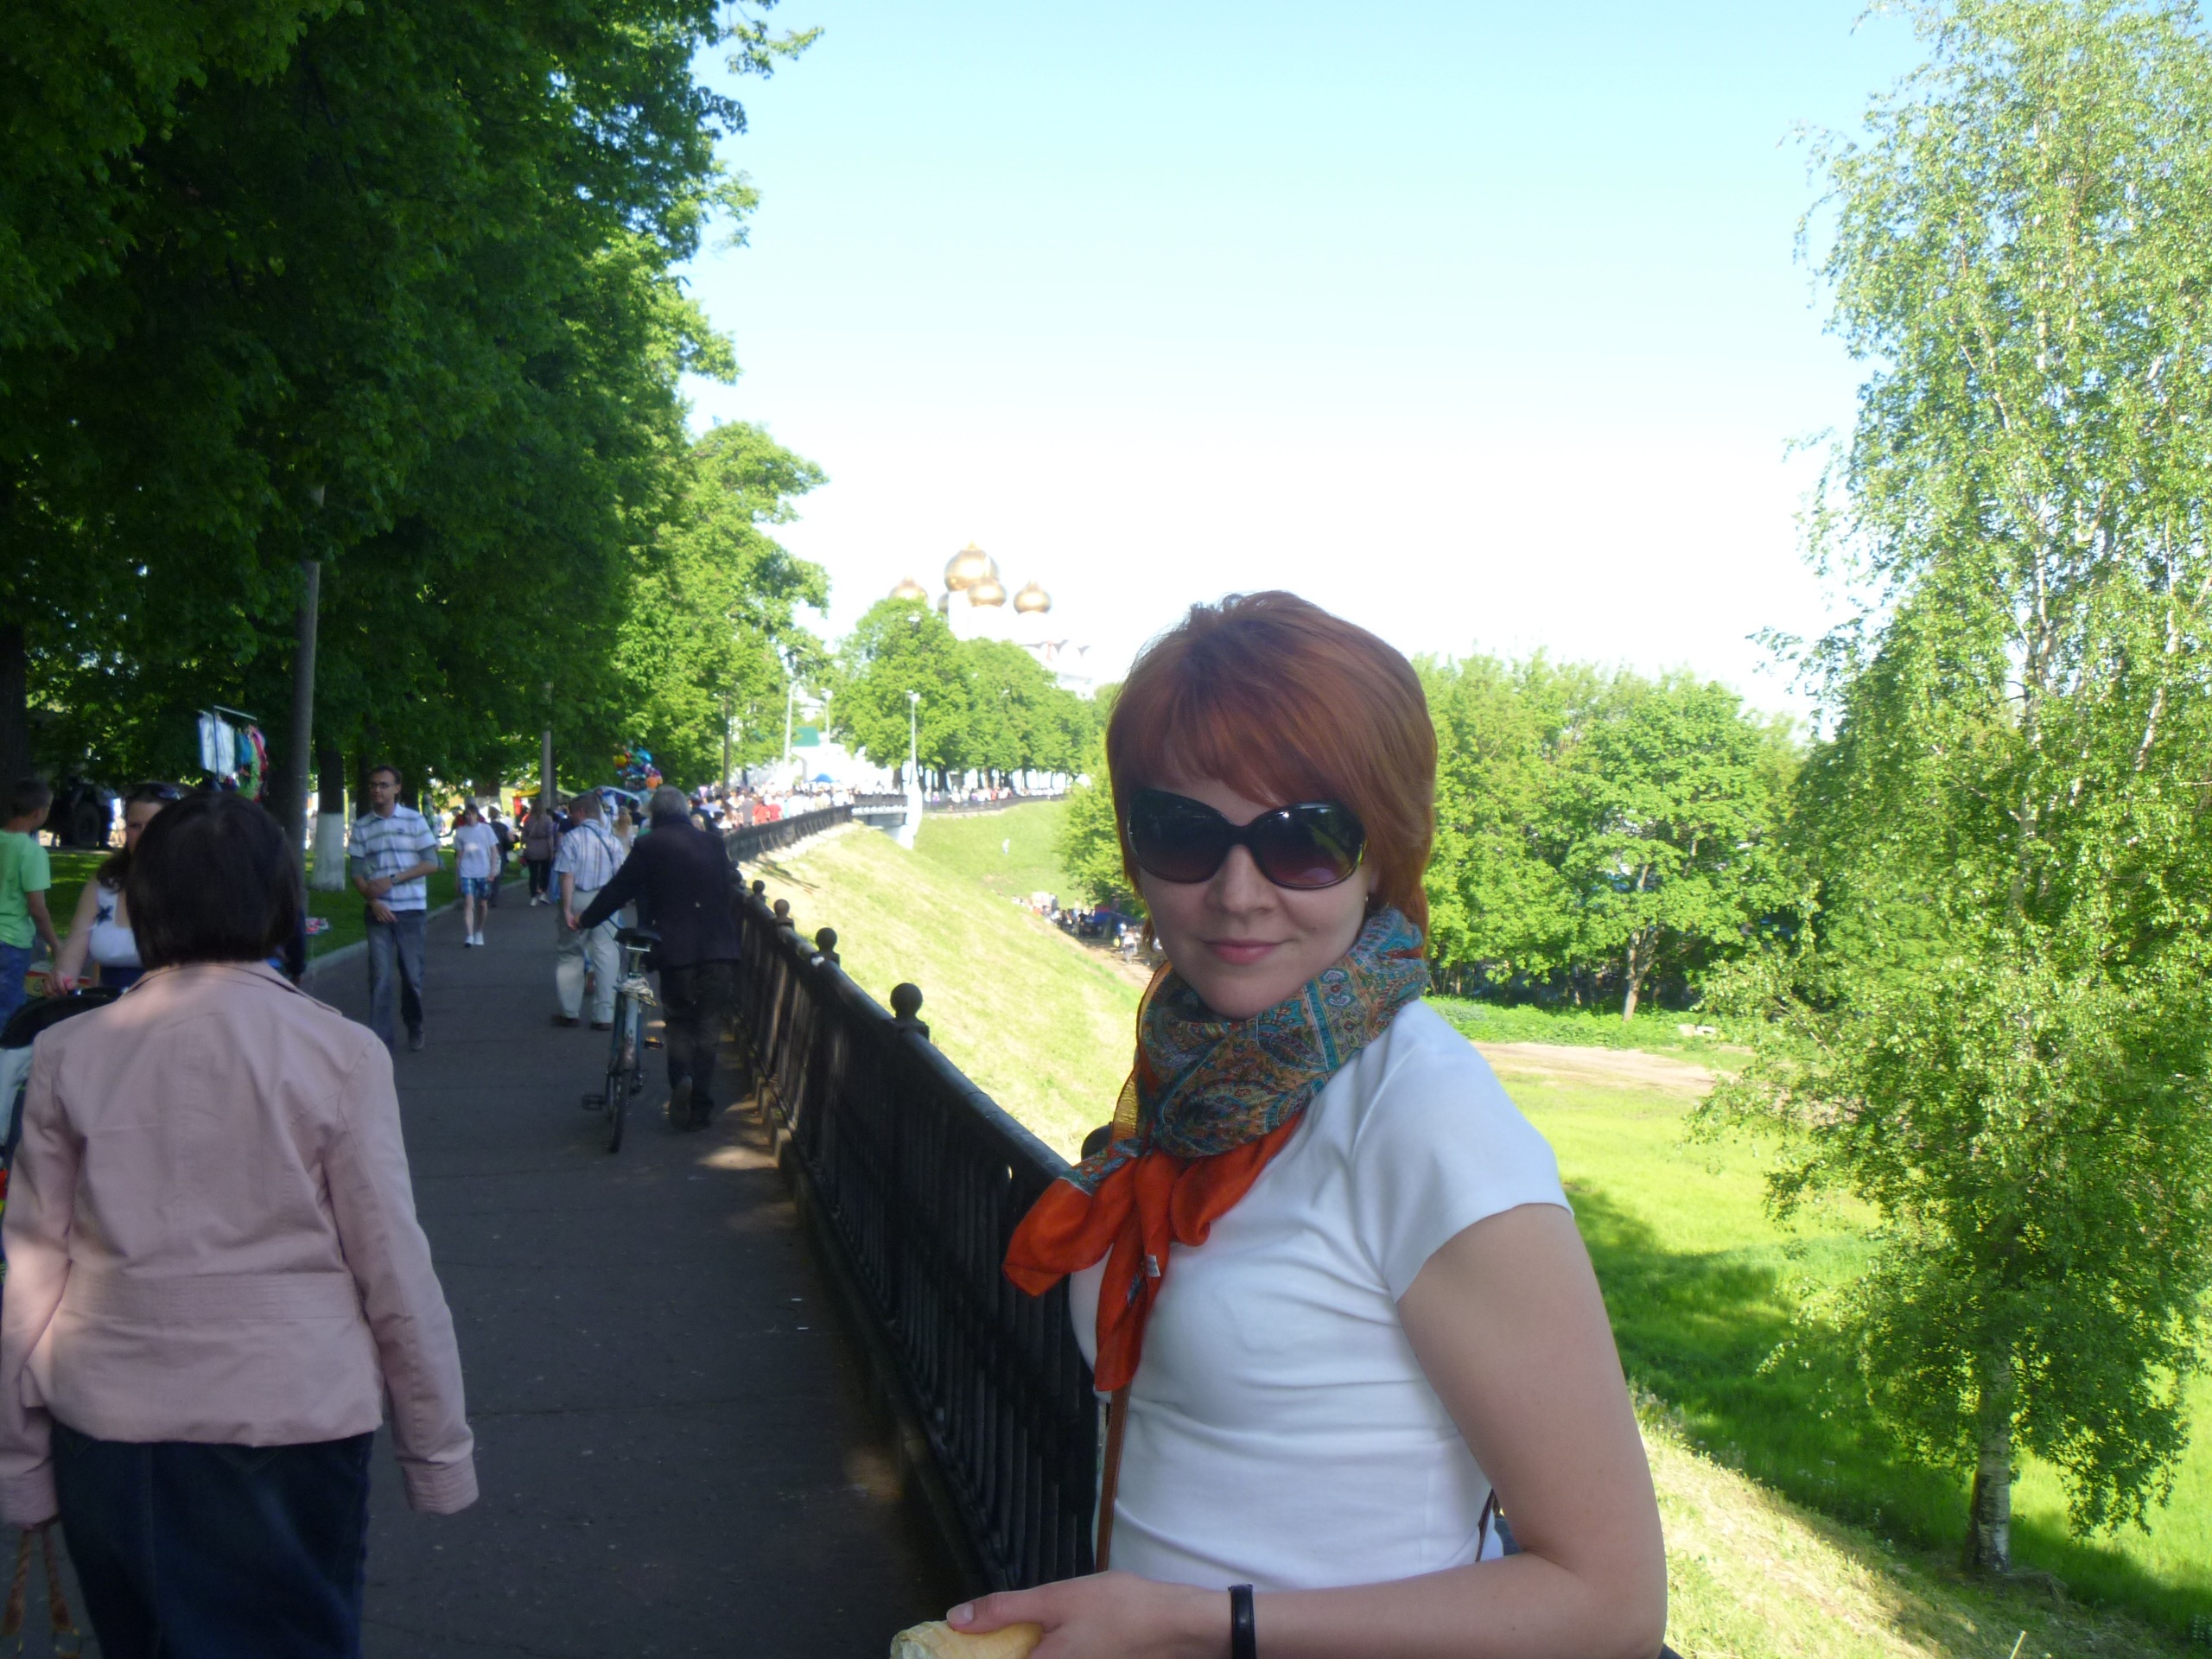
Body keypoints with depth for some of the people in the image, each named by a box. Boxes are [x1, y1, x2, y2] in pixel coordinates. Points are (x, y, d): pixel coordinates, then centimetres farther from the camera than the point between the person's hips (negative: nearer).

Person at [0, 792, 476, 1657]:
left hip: (103, 1425, 3)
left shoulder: (70, 1052, -2)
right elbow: (394, 1270, -6)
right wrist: (438, 1451, 3)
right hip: (287, 1417, -3)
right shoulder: (337, 1051, -9)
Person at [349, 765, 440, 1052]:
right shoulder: (361, 826, 6)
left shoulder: (414, 820, 1)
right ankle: (380, 1039, -2)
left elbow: (431, 863, -3)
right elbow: (356, 872, 4)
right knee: (380, 976, -5)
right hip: (379, 910, 1)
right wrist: (373, 900, -12)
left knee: (412, 975, 4)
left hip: (411, 909, -1)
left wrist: (392, 880, -12)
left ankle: (415, 1028, 27)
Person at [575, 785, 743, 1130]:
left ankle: (681, 1076, -15)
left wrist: (586, 919, 18)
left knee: (678, 1020, 13)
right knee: (707, 1027, 9)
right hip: (719, 949, 2)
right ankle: (700, 1108, 8)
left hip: (676, 949, -2)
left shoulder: (649, 846, -3)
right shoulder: (713, 842, 7)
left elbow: (618, 890, 4)